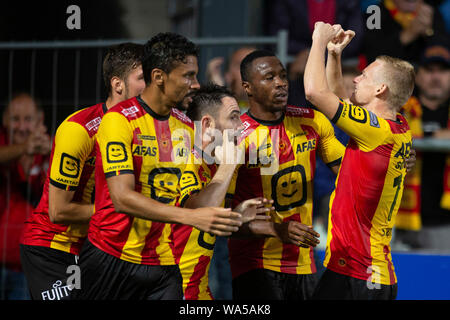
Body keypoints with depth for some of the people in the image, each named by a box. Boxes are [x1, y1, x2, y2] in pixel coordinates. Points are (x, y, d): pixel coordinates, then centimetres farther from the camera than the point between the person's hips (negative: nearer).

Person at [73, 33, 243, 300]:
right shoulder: (119, 120, -12)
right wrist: (192, 217, -30)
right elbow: (122, 198, -23)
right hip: (112, 257, -5)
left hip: (164, 264, 5)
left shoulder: (187, 126, 10)